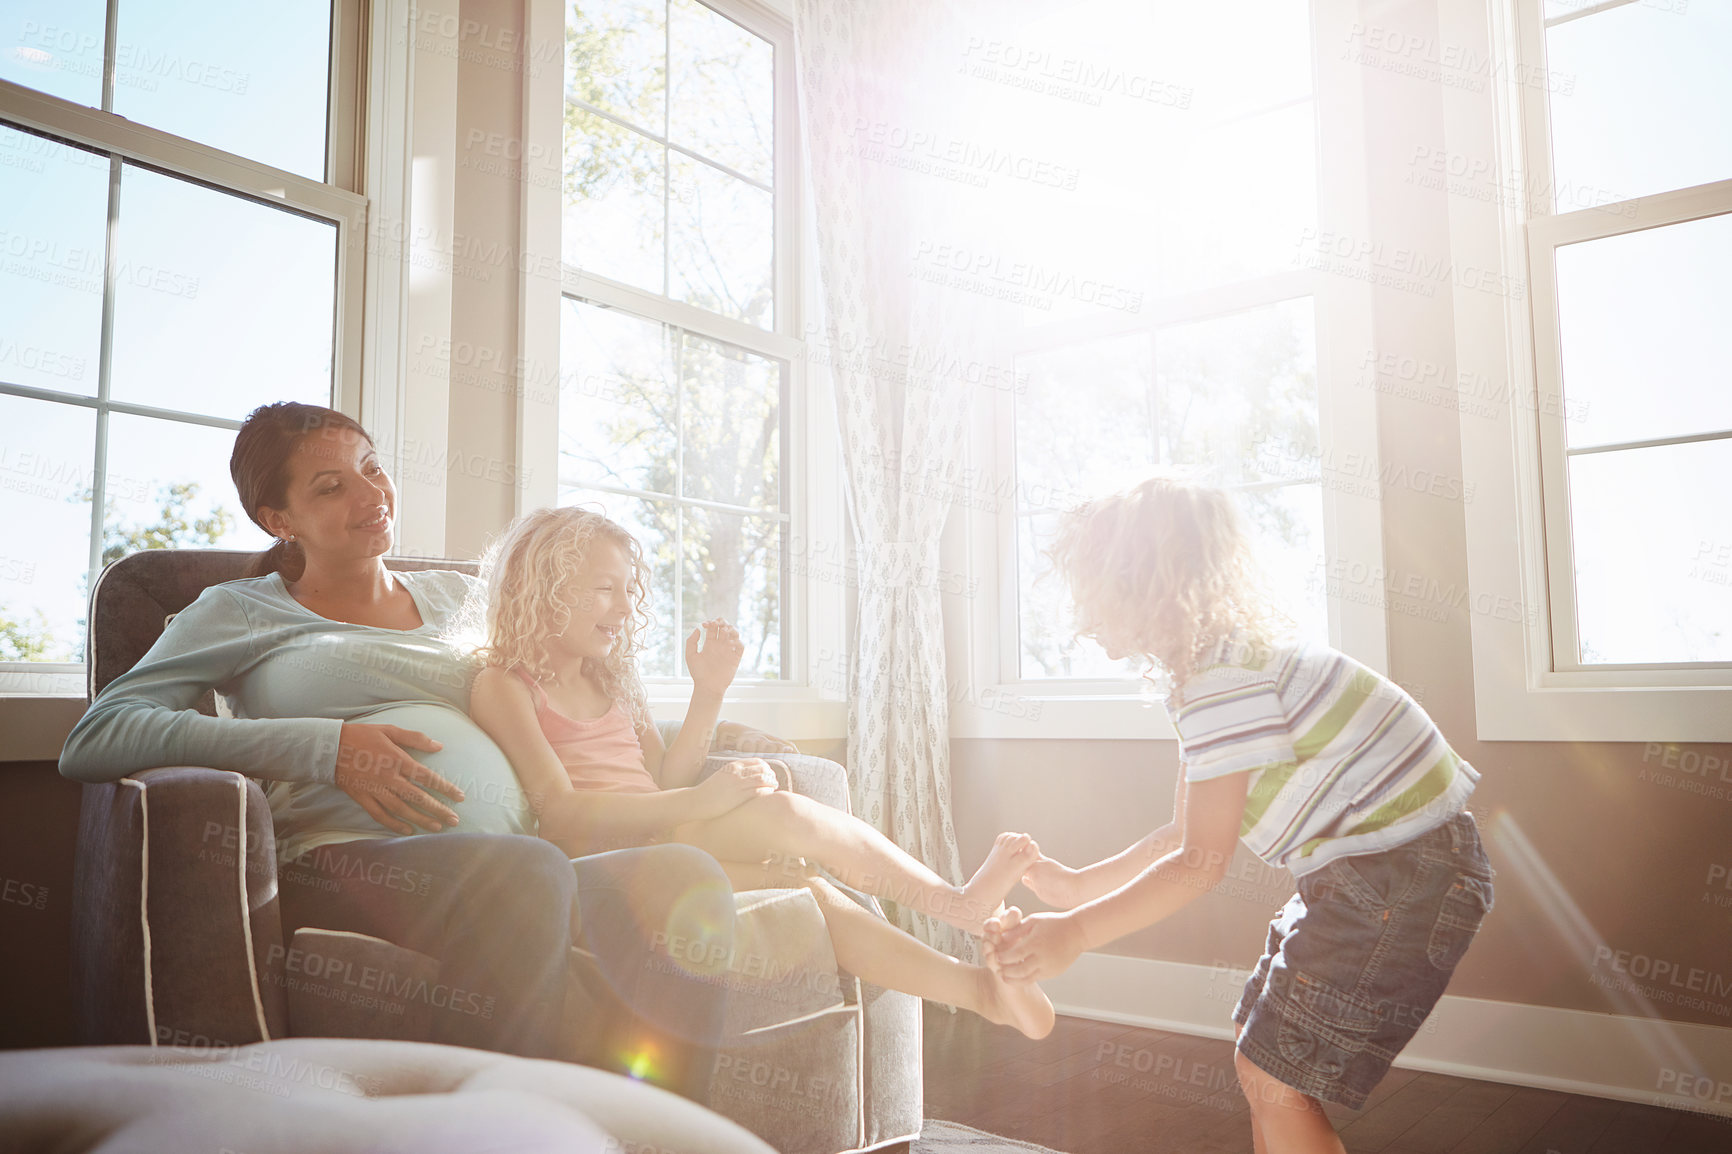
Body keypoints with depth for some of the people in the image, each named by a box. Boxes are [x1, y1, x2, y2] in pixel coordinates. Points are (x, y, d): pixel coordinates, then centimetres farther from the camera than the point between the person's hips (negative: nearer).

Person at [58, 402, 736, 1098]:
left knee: (686, 876, -28)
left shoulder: (458, 595, 29)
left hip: (522, 869, 4)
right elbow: (93, 741, 3)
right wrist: (325, 747, -8)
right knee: (531, 870, -37)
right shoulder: (241, 611, 17)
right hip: (343, 860, -4)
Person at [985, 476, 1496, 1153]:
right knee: (1257, 1054, 15)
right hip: (1364, 870, 10)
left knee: (1275, 1076, -4)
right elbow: (1184, 835, 13)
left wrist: (1073, 934, -24)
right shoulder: (1205, 666, 8)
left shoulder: (1227, 677, -24)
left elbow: (1201, 864, -23)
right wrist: (1076, 886, 12)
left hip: (1407, 875, -10)